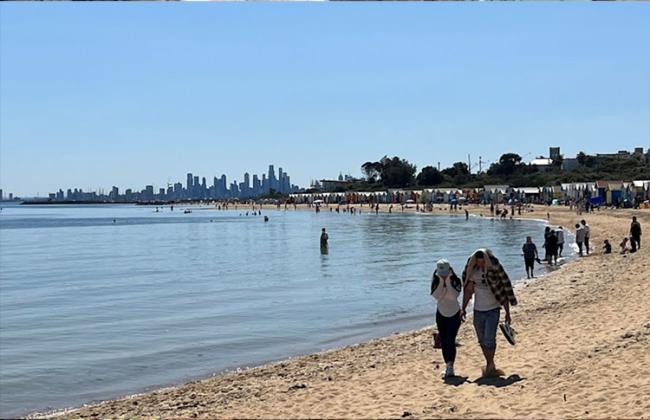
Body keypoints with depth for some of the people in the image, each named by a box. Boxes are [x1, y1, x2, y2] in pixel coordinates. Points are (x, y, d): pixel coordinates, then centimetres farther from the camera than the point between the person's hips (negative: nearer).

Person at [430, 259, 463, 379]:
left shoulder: (455, 280, -14)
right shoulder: (436, 281, -8)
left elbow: (454, 295, -29)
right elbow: (436, 296, -21)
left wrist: (448, 281, -28)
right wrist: (441, 281, -23)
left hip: (454, 314, -3)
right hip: (441, 314, 3)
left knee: (450, 340, -16)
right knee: (443, 342, 5)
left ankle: (450, 367, -19)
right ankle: (448, 367, 16)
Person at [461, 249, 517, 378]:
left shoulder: (495, 270, -12)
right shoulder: (472, 271, -2)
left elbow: (504, 292, -5)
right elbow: (468, 291, 7)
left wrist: (508, 313, -2)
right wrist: (463, 309, 3)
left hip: (493, 309, -4)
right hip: (478, 310, 4)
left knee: (489, 340, -12)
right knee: (482, 341, 10)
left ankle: (490, 366, 4)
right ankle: (490, 366, 23)